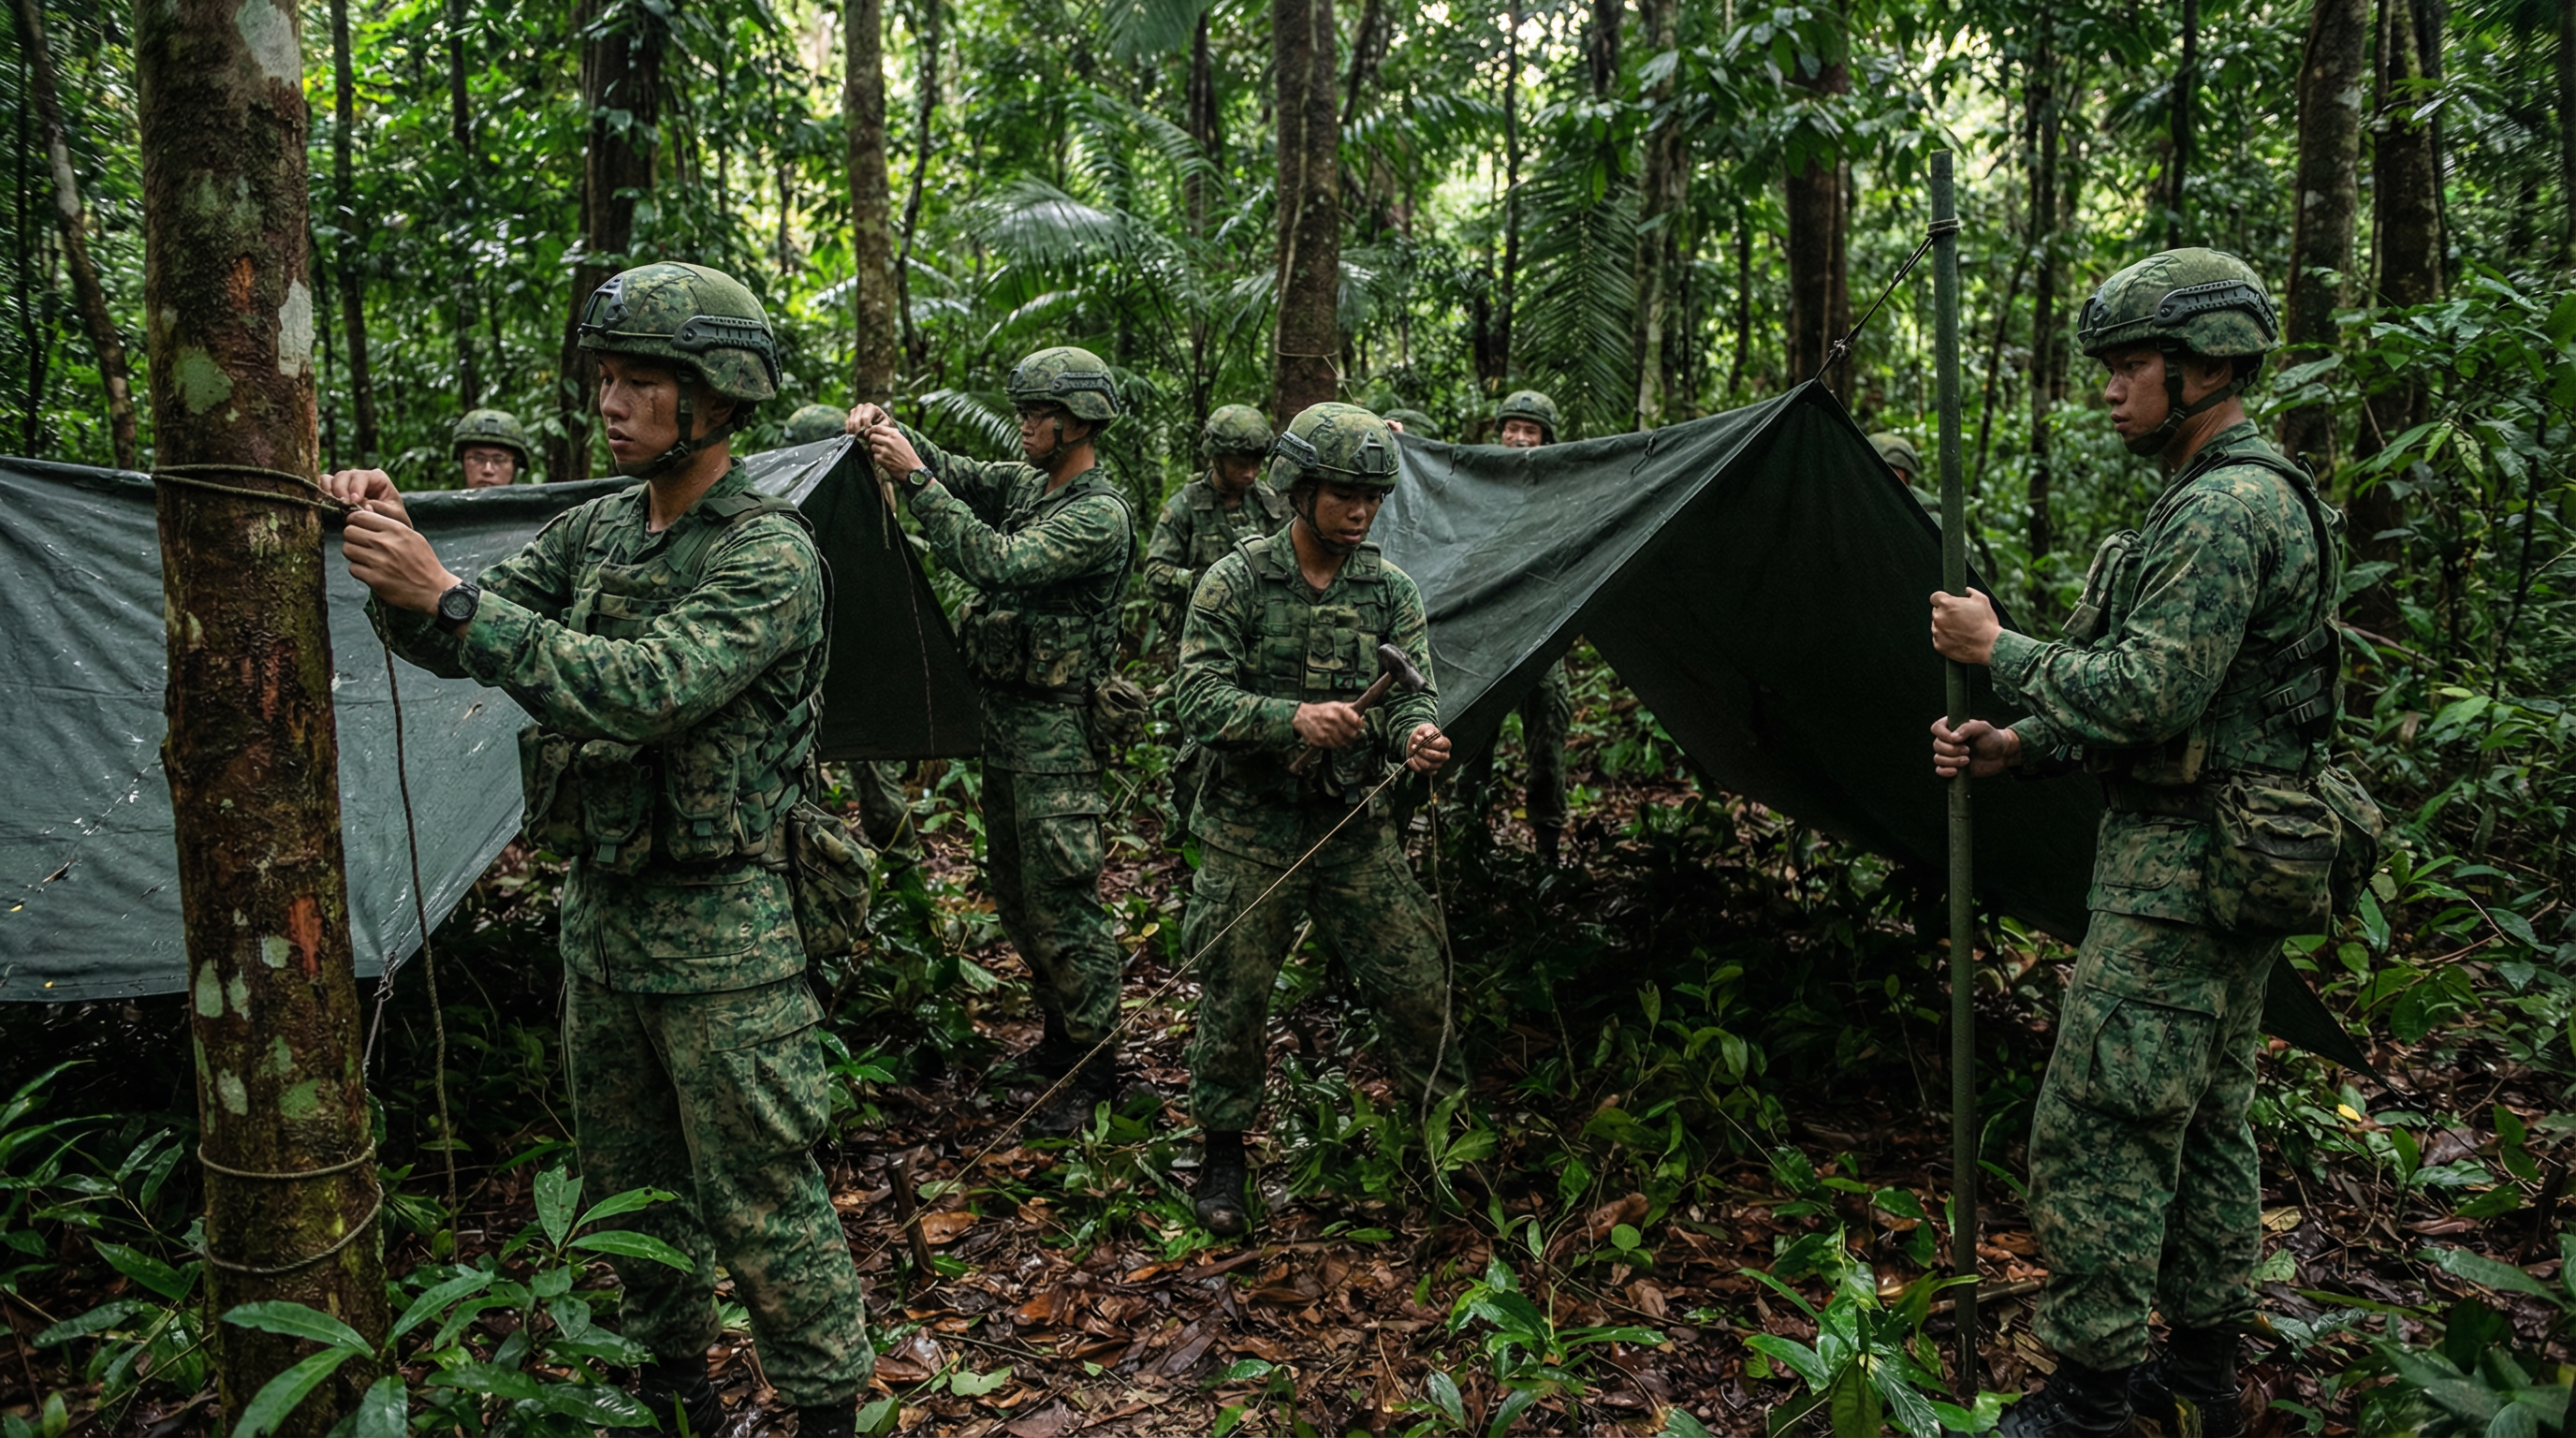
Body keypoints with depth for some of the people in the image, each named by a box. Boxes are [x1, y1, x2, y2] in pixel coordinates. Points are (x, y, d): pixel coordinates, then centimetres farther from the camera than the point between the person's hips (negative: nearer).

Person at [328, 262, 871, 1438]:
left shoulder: (769, 554, -17)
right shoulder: (594, 530, 8)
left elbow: (644, 688, -29)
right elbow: (453, 643, 6)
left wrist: (446, 593, -30)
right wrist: (397, 558, -14)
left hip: (719, 931, -8)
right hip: (600, 911, 8)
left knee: (761, 1203, 1)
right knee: (628, 1182, 21)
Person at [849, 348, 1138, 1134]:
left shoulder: (1100, 515, -17)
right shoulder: (1027, 483, 11)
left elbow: (1000, 563, -26)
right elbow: (956, 472, 10)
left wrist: (912, 478, -25)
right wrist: (890, 432, -10)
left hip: (1054, 723, -9)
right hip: (1002, 710, 10)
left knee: (1061, 895, -7)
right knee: (1014, 888, 16)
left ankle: (1089, 1069, 2)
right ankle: (1062, 1032, 30)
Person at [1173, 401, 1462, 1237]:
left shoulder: (1390, 590, 2)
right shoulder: (1235, 583, -9)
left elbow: (1412, 694, -2)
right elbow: (1202, 702, -14)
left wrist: (1415, 736, -27)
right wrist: (1294, 719, -31)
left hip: (1358, 829, 3)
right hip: (1252, 831, -2)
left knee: (1417, 986, 3)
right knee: (1233, 997, 5)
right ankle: (1224, 1151, 27)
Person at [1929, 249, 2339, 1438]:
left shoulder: (2223, 508, -18)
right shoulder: (2241, 497, 17)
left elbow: (2148, 691, -25)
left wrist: (1998, 651, -12)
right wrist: (2015, 746, 9)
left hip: (2178, 869, -11)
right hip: (2227, 862, 11)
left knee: (2097, 1128, -6)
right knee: (2207, 1119, 17)